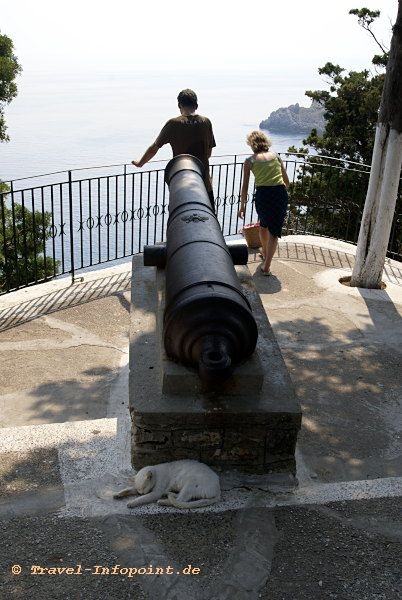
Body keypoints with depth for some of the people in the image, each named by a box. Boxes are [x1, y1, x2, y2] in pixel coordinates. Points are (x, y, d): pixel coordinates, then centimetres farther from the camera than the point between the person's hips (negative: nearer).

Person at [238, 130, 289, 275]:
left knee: (263, 224, 27)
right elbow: (287, 181, 16)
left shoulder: (250, 161, 6)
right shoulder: (275, 156, 13)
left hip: (263, 194, -1)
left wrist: (242, 206, 12)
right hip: (280, 194, 1)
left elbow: (245, 187, 3)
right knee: (274, 231, 8)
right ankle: (266, 266, 4)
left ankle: (265, 253, 47)